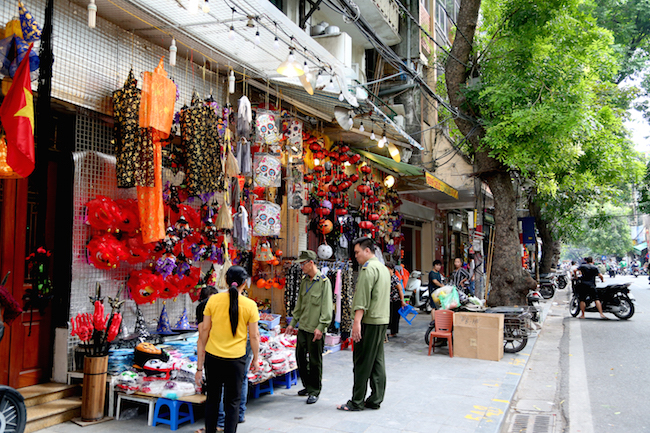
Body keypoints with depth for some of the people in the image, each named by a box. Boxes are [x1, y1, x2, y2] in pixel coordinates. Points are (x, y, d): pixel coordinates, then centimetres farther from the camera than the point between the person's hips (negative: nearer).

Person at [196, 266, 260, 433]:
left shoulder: (213, 300, -4)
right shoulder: (250, 305, -8)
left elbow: (204, 331, -2)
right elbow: (254, 336, -3)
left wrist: (200, 366, 4)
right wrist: (256, 359, 12)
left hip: (212, 357, 2)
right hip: (236, 358, -2)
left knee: (212, 399, 19)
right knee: (232, 402, 11)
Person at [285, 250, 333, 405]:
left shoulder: (324, 281, -10)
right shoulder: (304, 281, 11)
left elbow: (327, 307, -13)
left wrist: (321, 327, -18)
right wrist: (293, 322, 17)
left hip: (315, 329, -7)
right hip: (303, 327, 7)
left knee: (315, 361, 1)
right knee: (300, 357, 12)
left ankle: (314, 391, 15)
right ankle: (307, 386, 29)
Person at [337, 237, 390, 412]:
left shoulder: (369, 269, -13)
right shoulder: (383, 268, 18)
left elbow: (363, 298, -21)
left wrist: (357, 322, -23)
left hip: (369, 321, -10)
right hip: (382, 320, 10)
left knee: (362, 362, -4)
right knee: (378, 361, 11)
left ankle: (357, 402, 2)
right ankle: (375, 400, 16)